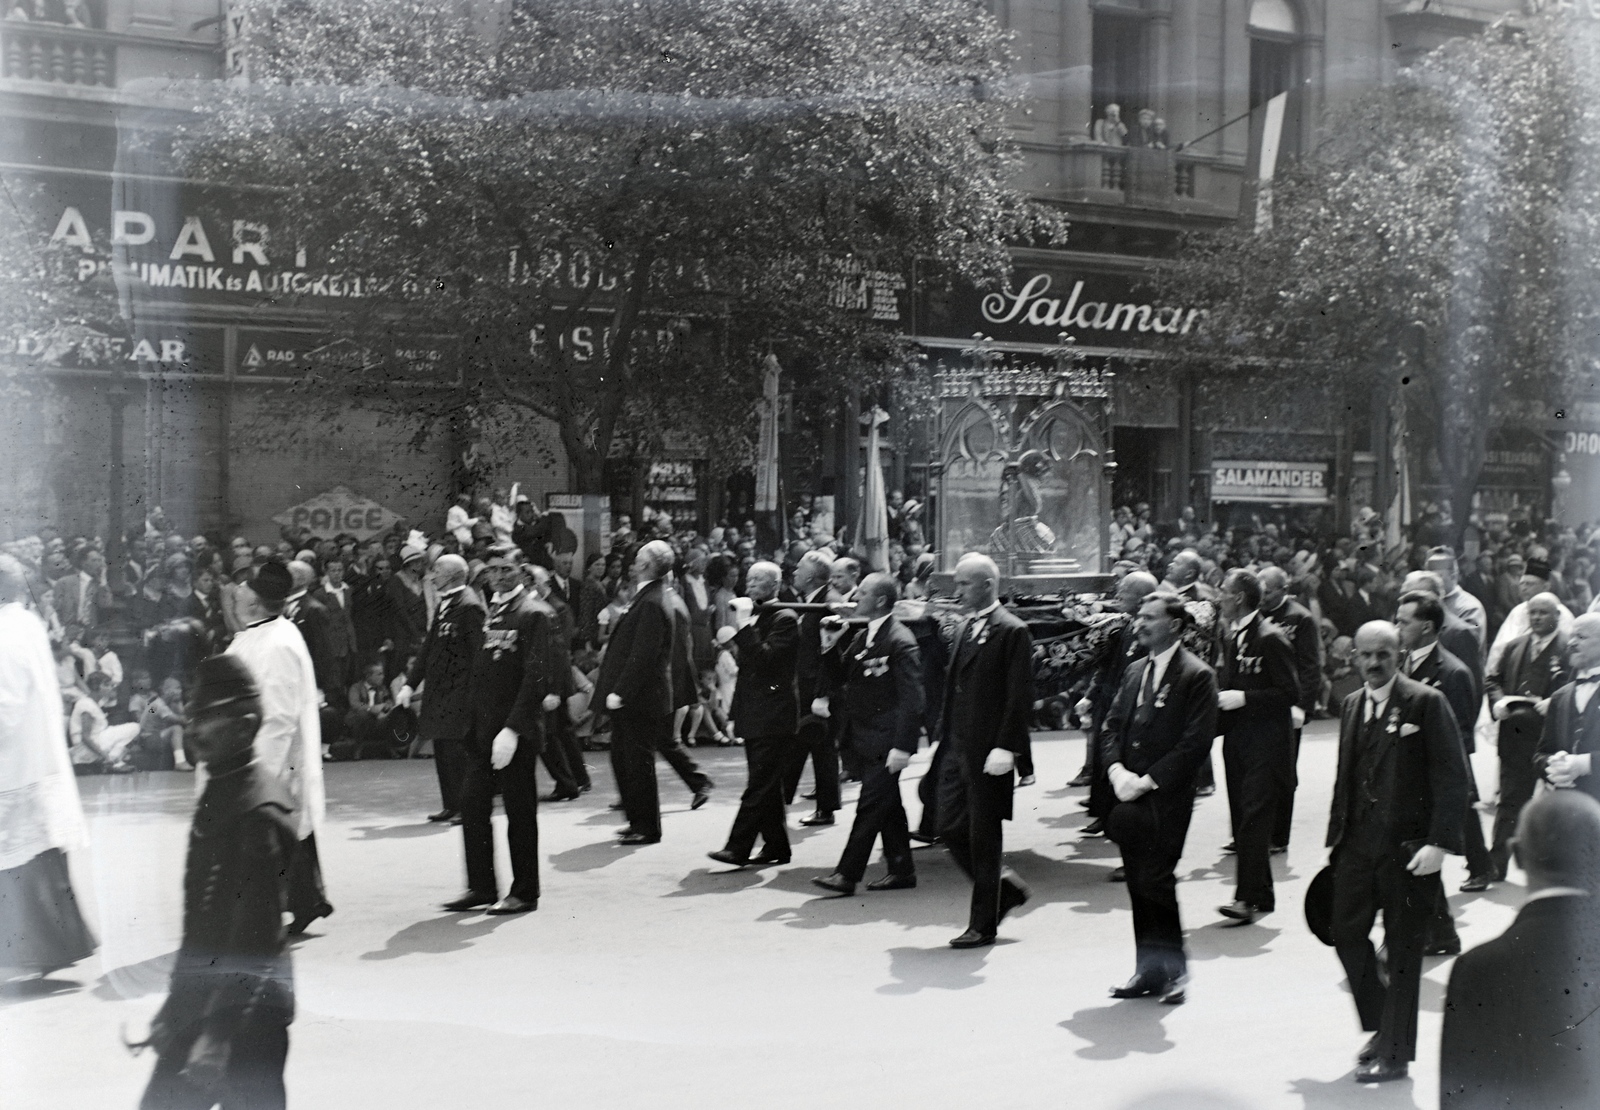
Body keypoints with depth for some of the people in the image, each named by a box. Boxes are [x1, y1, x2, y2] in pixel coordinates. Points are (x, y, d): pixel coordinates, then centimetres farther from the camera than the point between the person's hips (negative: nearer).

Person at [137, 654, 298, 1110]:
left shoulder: (260, 810, -20)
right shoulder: (218, 790, 8)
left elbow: (255, 930, -23)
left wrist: (220, 1030, -25)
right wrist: (177, 1006, 20)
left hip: (248, 1000, -9)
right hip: (203, 987, 9)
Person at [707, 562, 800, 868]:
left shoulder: (785, 619, -10)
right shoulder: (752, 616, 17)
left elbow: (766, 658, -22)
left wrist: (743, 629, -21)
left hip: (773, 717, -9)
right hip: (754, 716, 9)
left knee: (759, 785, -8)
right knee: (767, 786, 13)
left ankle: (738, 847, -9)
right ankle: (776, 846, 19)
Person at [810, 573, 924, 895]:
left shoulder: (900, 642, -16)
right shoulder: (860, 635, 11)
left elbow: (911, 699, -18)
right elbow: (840, 678, 15)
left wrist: (903, 746, -22)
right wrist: (831, 646, -1)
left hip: (885, 742, -9)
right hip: (864, 738, 9)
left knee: (870, 806, -3)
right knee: (888, 807, 15)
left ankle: (847, 875, 0)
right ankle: (902, 870, 25)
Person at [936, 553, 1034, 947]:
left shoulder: (1012, 632, -11)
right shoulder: (965, 628, 14)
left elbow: (1020, 697, -16)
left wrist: (1006, 748, -21)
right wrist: (947, 736, 13)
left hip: (988, 754, -8)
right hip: (959, 750, 8)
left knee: (983, 838, 2)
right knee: (951, 830, 9)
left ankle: (983, 925, 15)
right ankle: (1005, 888, 29)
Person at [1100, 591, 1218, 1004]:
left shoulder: (1197, 676, -8)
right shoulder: (1135, 671, 15)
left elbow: (1196, 742, -14)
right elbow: (1111, 726, 14)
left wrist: (1148, 780, -16)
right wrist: (1117, 770, -4)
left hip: (1167, 799, -7)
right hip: (1130, 797, 7)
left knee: (1155, 880, -9)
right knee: (1138, 884, 10)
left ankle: (1173, 968, 8)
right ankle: (1148, 970, 20)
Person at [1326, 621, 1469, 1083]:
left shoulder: (1426, 703, -9)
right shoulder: (1351, 706, 11)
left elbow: (1452, 778, -12)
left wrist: (1438, 842, -19)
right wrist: (1335, 835, 12)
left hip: (1407, 845, -6)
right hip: (1358, 841, 6)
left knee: (1402, 950, 4)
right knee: (1347, 932, 7)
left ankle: (1395, 1053, 16)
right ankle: (1383, 1025, 29)